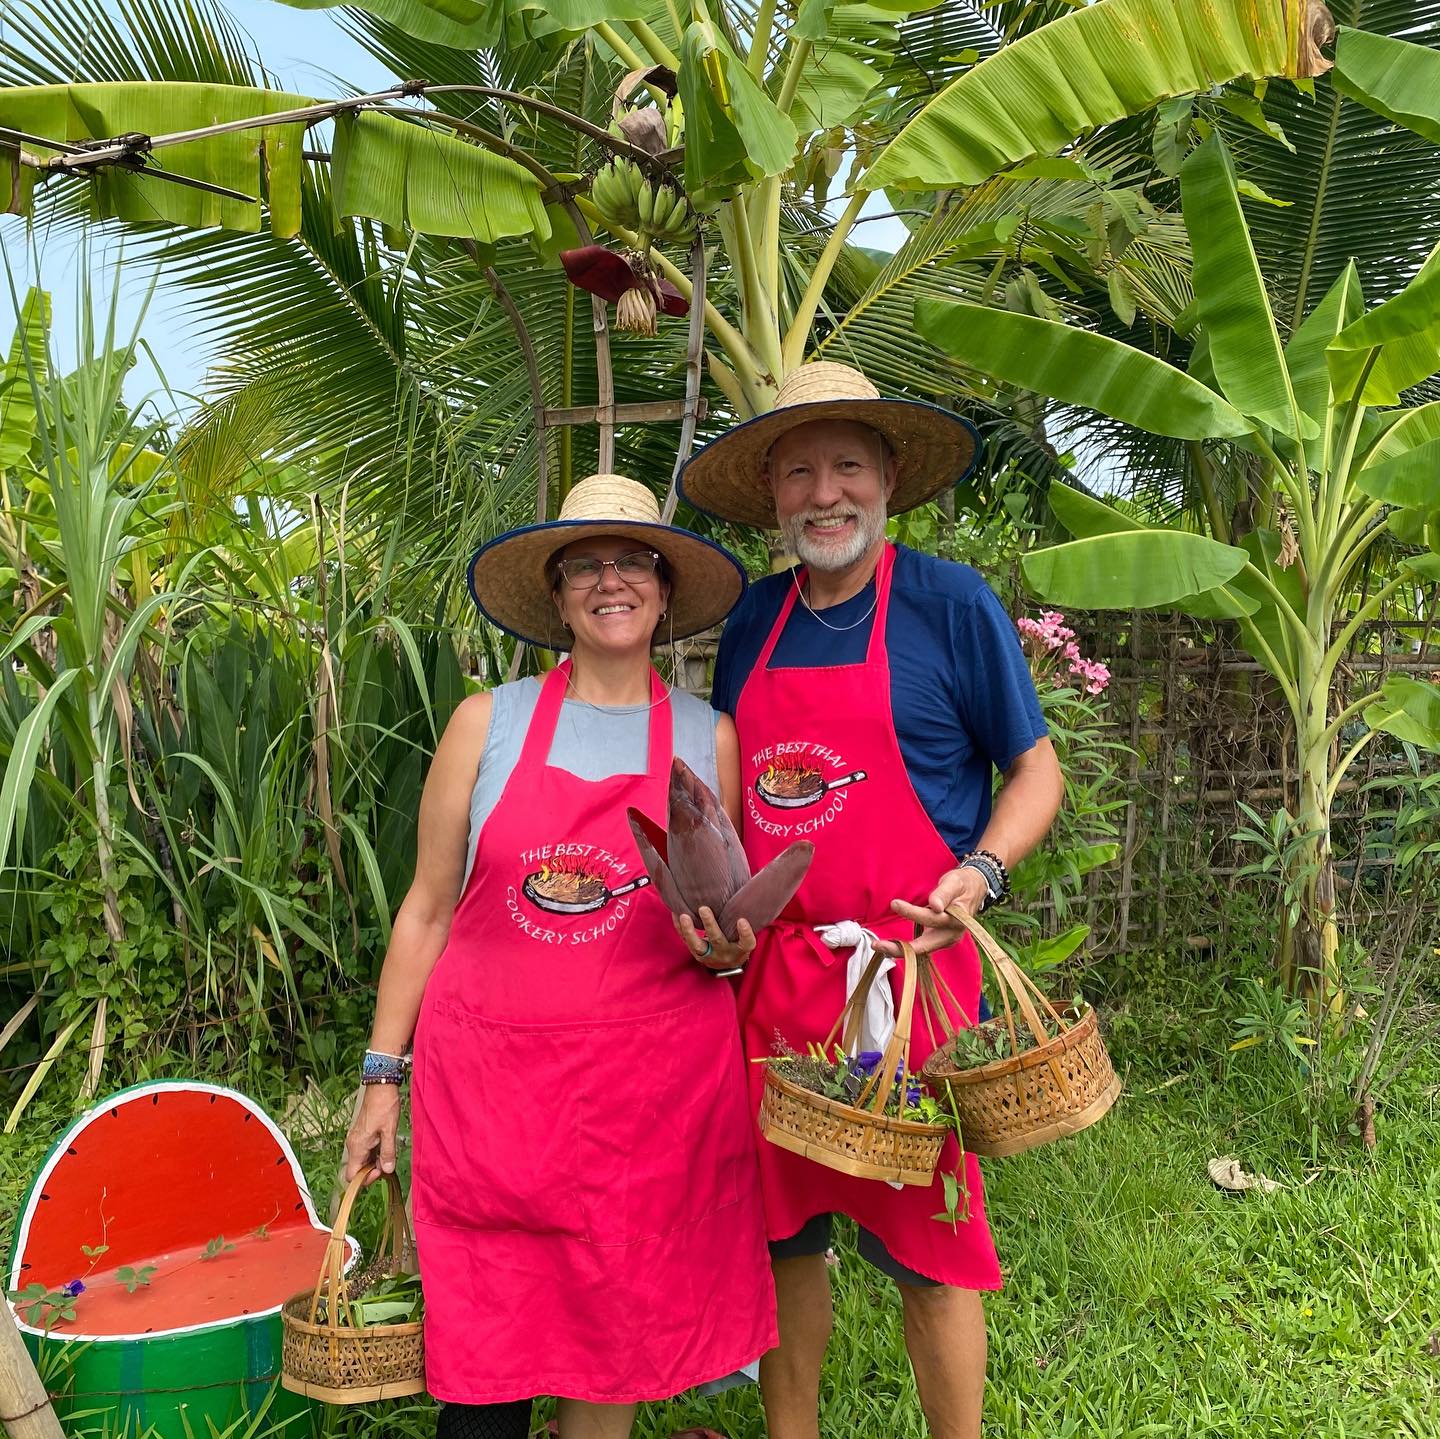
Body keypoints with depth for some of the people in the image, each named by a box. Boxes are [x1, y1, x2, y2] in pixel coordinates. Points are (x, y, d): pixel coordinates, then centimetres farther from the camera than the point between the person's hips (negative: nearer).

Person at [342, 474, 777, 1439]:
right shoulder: (489, 724, 2)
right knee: (483, 1355, 5)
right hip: (490, 1074, 0)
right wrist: (383, 1075, 5)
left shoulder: (708, 738, 4)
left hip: (654, 1083, 1)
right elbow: (428, 909, 5)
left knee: (615, 1333, 10)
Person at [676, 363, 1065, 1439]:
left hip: (908, 968, -4)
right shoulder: (755, 620, 9)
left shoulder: (953, 604, -4)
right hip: (768, 975, 5)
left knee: (926, 1243, 6)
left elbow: (1036, 771, 0)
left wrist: (982, 872, -17)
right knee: (780, 1230, 15)